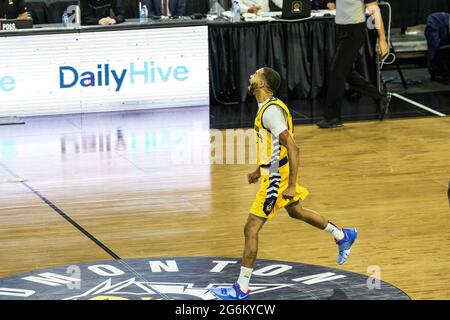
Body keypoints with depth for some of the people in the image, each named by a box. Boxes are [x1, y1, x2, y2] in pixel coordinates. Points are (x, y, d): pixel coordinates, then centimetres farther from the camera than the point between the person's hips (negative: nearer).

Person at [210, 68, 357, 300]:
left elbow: (293, 148, -28)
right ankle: (343, 236, 48)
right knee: (297, 212, 31)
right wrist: (260, 170, 25)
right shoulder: (269, 107, 7)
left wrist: (291, 186, -28)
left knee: (251, 229, -8)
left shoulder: (271, 111, -24)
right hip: (274, 173, 10)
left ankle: (241, 290, -3)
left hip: (276, 178, -10)